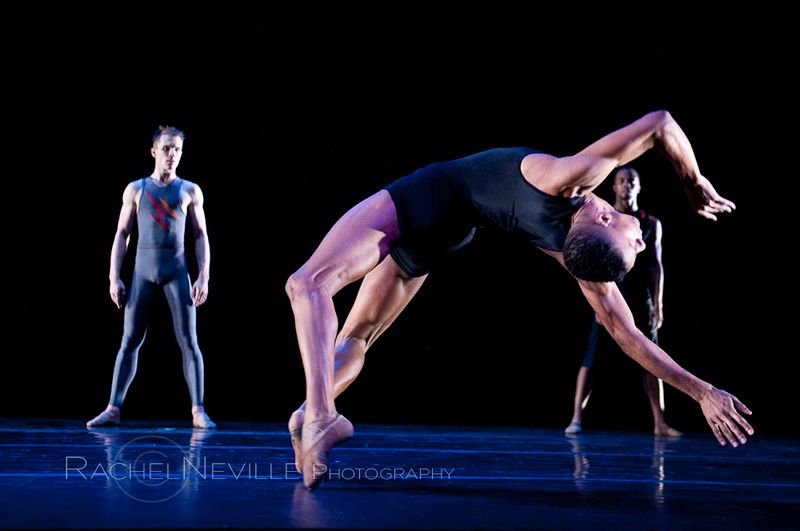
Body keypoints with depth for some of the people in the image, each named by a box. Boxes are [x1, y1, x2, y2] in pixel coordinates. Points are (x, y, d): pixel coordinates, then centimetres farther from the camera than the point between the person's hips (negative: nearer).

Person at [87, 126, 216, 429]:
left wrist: (204, 277, -4)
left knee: (188, 341, -5)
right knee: (130, 340, 0)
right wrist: (114, 277, 0)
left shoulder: (190, 191, 7)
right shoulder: (135, 189, 8)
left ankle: (198, 411, -4)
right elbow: (122, 234, 8)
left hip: (176, 270, -1)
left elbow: (201, 236, 6)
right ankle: (113, 409, 1)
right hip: (143, 269, 1)